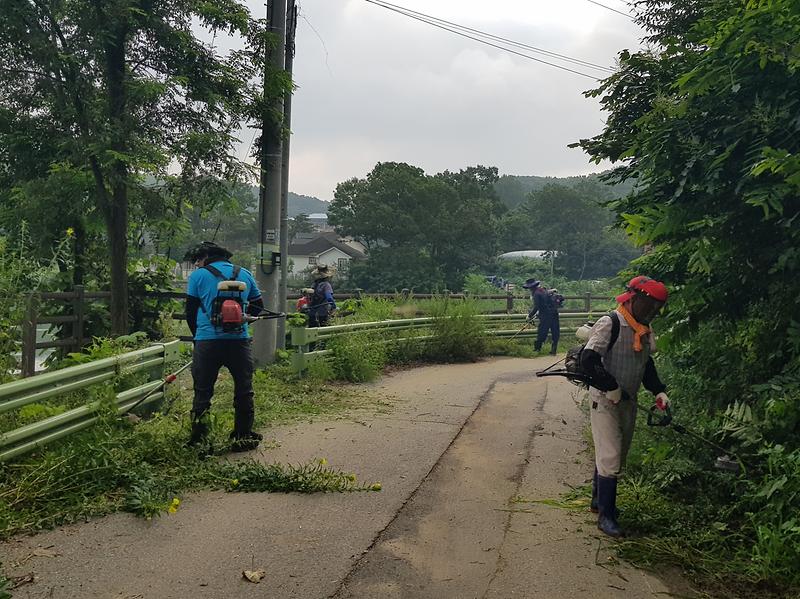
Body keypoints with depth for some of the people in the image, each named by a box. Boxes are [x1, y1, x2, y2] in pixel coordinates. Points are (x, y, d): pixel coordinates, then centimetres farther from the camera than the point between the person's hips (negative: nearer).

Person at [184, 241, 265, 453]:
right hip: (239, 341, 2)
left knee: (202, 392, 8)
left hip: (207, 342, -2)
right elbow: (258, 306, 19)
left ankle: (199, 439, 8)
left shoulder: (198, 276, 2)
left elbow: (190, 311, 5)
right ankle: (244, 436, 17)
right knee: (244, 391, 13)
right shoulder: (244, 274, 12)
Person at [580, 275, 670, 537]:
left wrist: (658, 391, 5)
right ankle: (606, 515, 1)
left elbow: (648, 365, 19)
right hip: (604, 400, -8)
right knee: (610, 457, -9)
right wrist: (611, 388, -23)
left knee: (618, 454, 17)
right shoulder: (609, 324, -18)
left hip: (629, 401, 8)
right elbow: (588, 360, -25)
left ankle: (599, 499, 35)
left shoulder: (645, 331, 8)